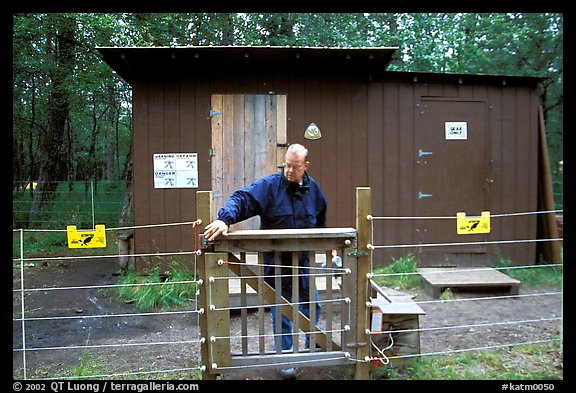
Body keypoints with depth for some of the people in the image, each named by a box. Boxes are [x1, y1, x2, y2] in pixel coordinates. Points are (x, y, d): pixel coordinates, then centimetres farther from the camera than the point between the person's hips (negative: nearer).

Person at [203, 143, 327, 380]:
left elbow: (320, 223, 19)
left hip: (303, 262, 4)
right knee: (281, 312, 7)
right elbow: (241, 199, -24)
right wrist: (225, 219, -42)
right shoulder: (269, 185, -13)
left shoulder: (313, 189, 3)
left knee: (311, 306, 17)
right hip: (275, 263, -4)